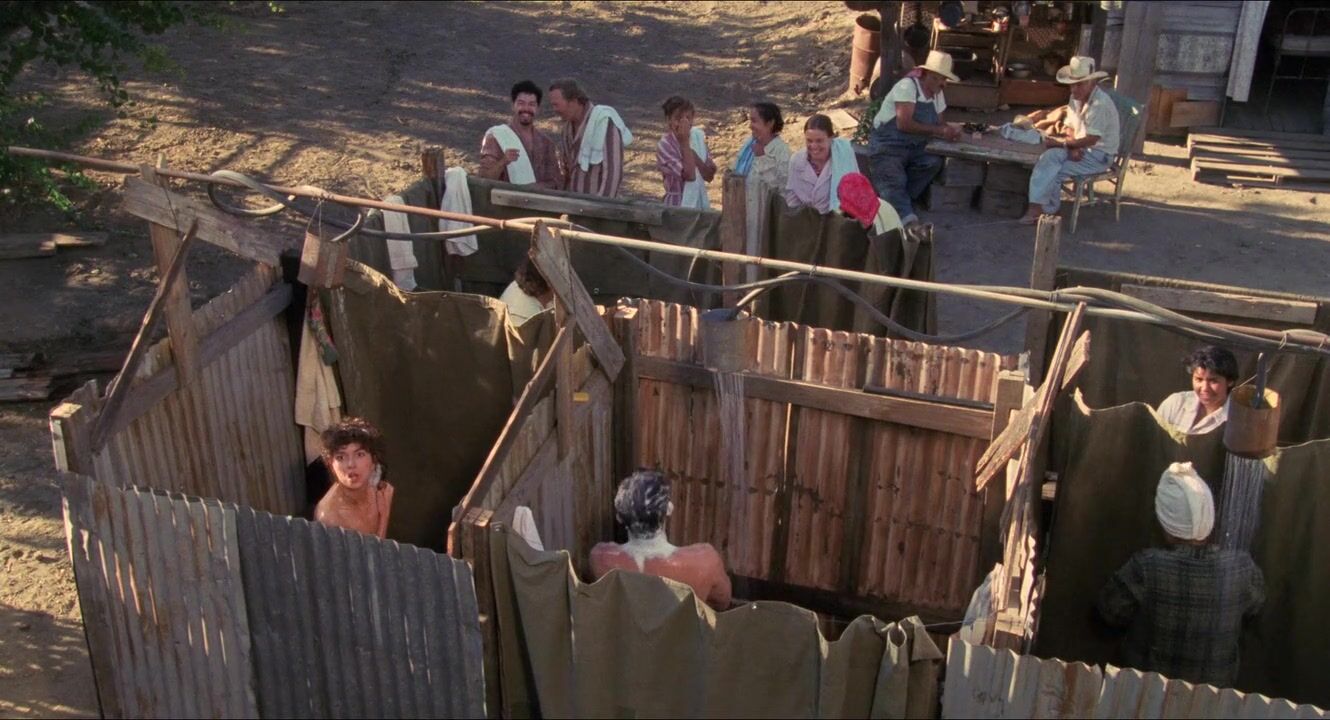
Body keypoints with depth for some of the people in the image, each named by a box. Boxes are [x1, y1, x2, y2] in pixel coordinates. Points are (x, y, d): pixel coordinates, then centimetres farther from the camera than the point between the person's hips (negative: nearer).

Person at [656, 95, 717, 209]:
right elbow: (689, 175, -26)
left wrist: (693, 153, -15)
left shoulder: (698, 136, 2)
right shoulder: (665, 145, -16)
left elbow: (709, 175, 0)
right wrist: (684, 142, -21)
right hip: (677, 206, -6)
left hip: (699, 204, 6)